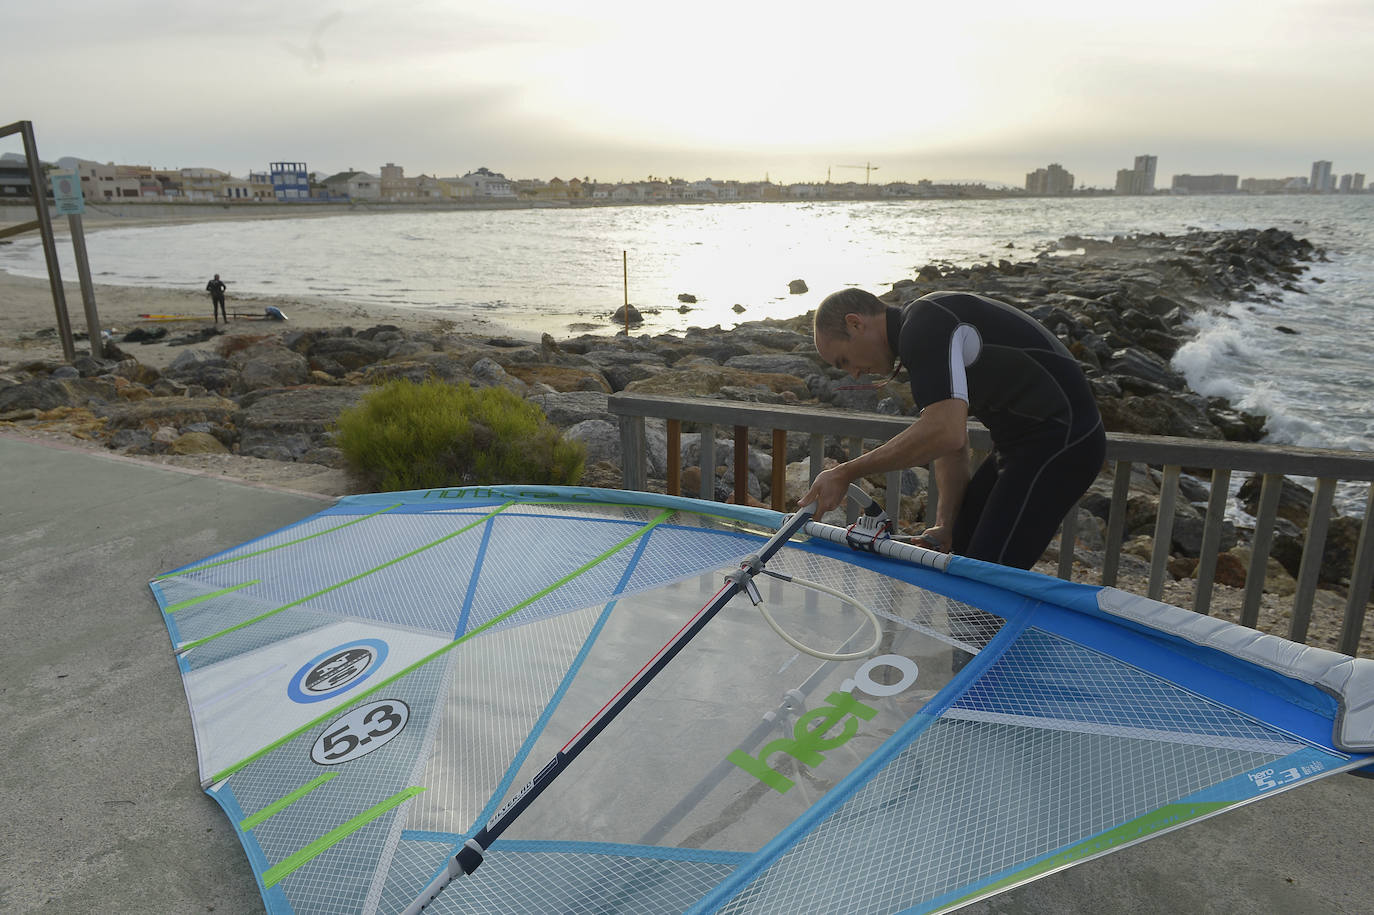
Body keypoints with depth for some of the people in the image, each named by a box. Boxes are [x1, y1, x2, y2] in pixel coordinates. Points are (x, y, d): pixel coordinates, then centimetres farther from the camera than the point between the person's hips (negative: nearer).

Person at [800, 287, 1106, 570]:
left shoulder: (924, 327, -19)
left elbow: (945, 433, -32)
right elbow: (951, 443, 14)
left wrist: (845, 473, -26)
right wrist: (944, 524, 4)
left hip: (1059, 440, -11)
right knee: (953, 552, 15)